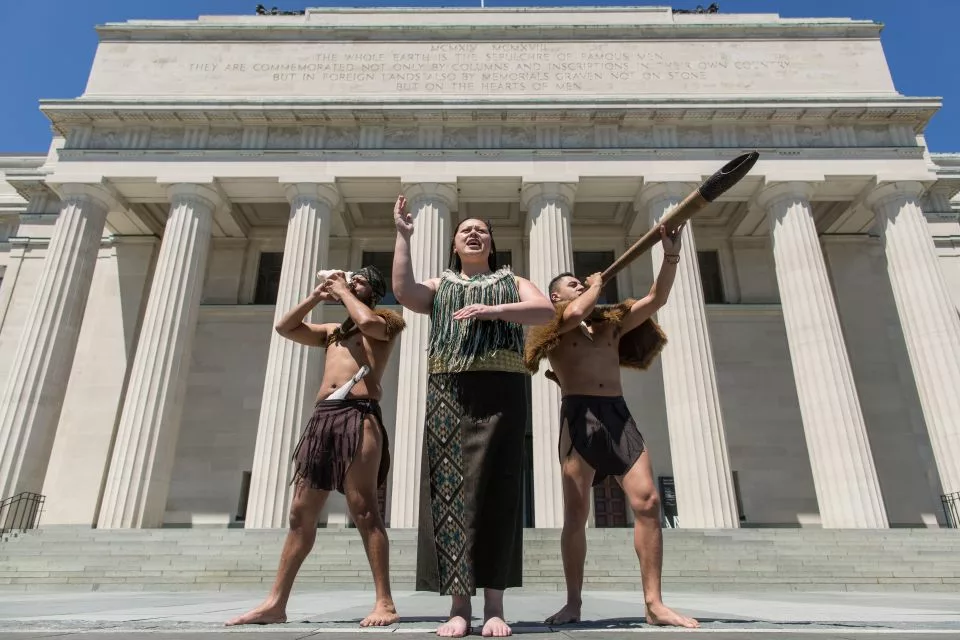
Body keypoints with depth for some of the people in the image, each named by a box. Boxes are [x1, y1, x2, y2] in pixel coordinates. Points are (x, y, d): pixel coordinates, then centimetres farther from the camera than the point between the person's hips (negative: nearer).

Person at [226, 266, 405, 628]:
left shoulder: (385, 322, 12)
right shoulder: (331, 331, 30)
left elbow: (367, 321, -11)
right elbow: (284, 328, 25)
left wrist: (343, 292, 5)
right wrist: (318, 295, 20)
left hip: (359, 415, -6)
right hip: (321, 417, 7)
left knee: (364, 510, -12)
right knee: (301, 514, 5)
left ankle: (385, 602, -9)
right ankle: (276, 603, 10)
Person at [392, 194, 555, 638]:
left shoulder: (511, 282, 19)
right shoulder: (440, 286, 21)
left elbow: (547, 310, -1)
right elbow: (403, 291, -1)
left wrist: (493, 311, -13)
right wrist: (403, 235, 2)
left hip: (501, 390, -1)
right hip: (448, 392, 1)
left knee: (494, 488, -6)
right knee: (448, 487, -5)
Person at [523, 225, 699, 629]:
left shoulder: (611, 323, 22)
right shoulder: (553, 328, 8)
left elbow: (656, 299, 17)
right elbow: (575, 314, -14)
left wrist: (671, 255, 6)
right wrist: (596, 286, 6)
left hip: (618, 414, 4)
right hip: (579, 415, -4)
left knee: (647, 501, -8)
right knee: (576, 512, -3)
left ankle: (654, 603, -2)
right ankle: (573, 603, 7)